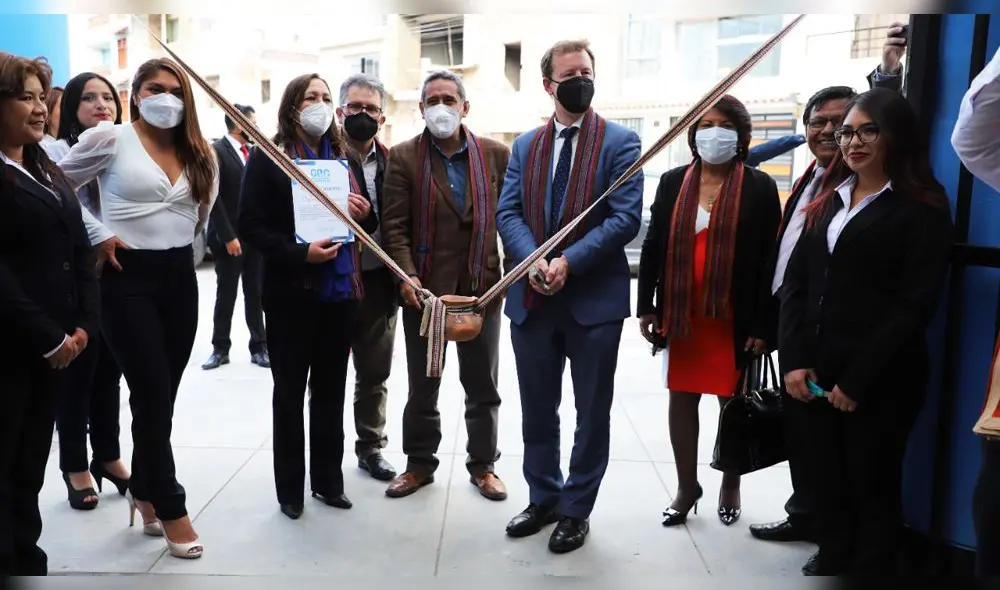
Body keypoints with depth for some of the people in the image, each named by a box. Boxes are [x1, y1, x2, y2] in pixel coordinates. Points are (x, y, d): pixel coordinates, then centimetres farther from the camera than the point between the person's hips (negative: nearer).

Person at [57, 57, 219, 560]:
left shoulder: (197, 154, 11)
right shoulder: (108, 138, -5)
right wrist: (98, 235, -6)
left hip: (181, 276, 5)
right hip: (128, 276, -5)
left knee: (162, 396, 12)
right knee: (153, 395, -3)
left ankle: (144, 491, 31)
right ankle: (171, 507, 10)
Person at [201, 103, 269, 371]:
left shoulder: (254, 152, 11)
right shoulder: (216, 151, -7)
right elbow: (214, 198, -12)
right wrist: (228, 236, -15)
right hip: (229, 237, -5)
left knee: (256, 294, 8)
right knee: (225, 295, 5)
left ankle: (259, 347, 15)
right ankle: (220, 349, 16)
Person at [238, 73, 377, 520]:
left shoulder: (345, 157, 12)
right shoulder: (267, 158, -3)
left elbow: (366, 221, 18)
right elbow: (251, 225, -10)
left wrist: (365, 214, -5)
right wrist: (299, 253, -23)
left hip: (341, 290, 4)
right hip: (292, 293, -4)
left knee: (331, 391, 13)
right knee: (289, 392, 8)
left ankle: (328, 480, 27)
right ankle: (290, 488, 21)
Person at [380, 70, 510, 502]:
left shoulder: (496, 155, 3)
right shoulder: (403, 157, 0)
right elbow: (394, 225, -6)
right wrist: (407, 276, -18)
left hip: (483, 288, 1)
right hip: (424, 288, -1)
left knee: (483, 386, 12)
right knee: (422, 386, 13)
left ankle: (483, 465, 30)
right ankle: (419, 464, 31)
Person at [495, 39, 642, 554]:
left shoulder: (621, 141, -2)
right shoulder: (524, 145, 10)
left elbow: (626, 217, -12)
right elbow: (508, 213, 2)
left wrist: (569, 261, -20)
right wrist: (534, 260, -16)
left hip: (595, 298, -3)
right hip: (531, 298, 4)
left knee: (592, 412, 9)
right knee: (537, 409, 15)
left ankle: (576, 509, 27)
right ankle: (543, 498, 34)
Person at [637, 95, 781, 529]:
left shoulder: (760, 187, -2)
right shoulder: (673, 183, 5)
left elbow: (769, 259, -5)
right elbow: (653, 246, 6)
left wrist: (764, 324, -9)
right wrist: (646, 306, 1)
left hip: (734, 317, -2)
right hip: (681, 313, 3)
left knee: (732, 401, 10)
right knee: (681, 398, 9)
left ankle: (730, 485, 31)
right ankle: (686, 486, 25)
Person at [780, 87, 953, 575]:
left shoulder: (921, 210, -4)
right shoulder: (829, 200, 14)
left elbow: (915, 306, -11)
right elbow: (796, 284, 8)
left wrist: (858, 380, -14)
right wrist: (794, 361, -4)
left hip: (879, 383, -5)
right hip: (817, 374, 5)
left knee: (873, 492, 8)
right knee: (829, 488, 14)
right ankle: (830, 564, 30)